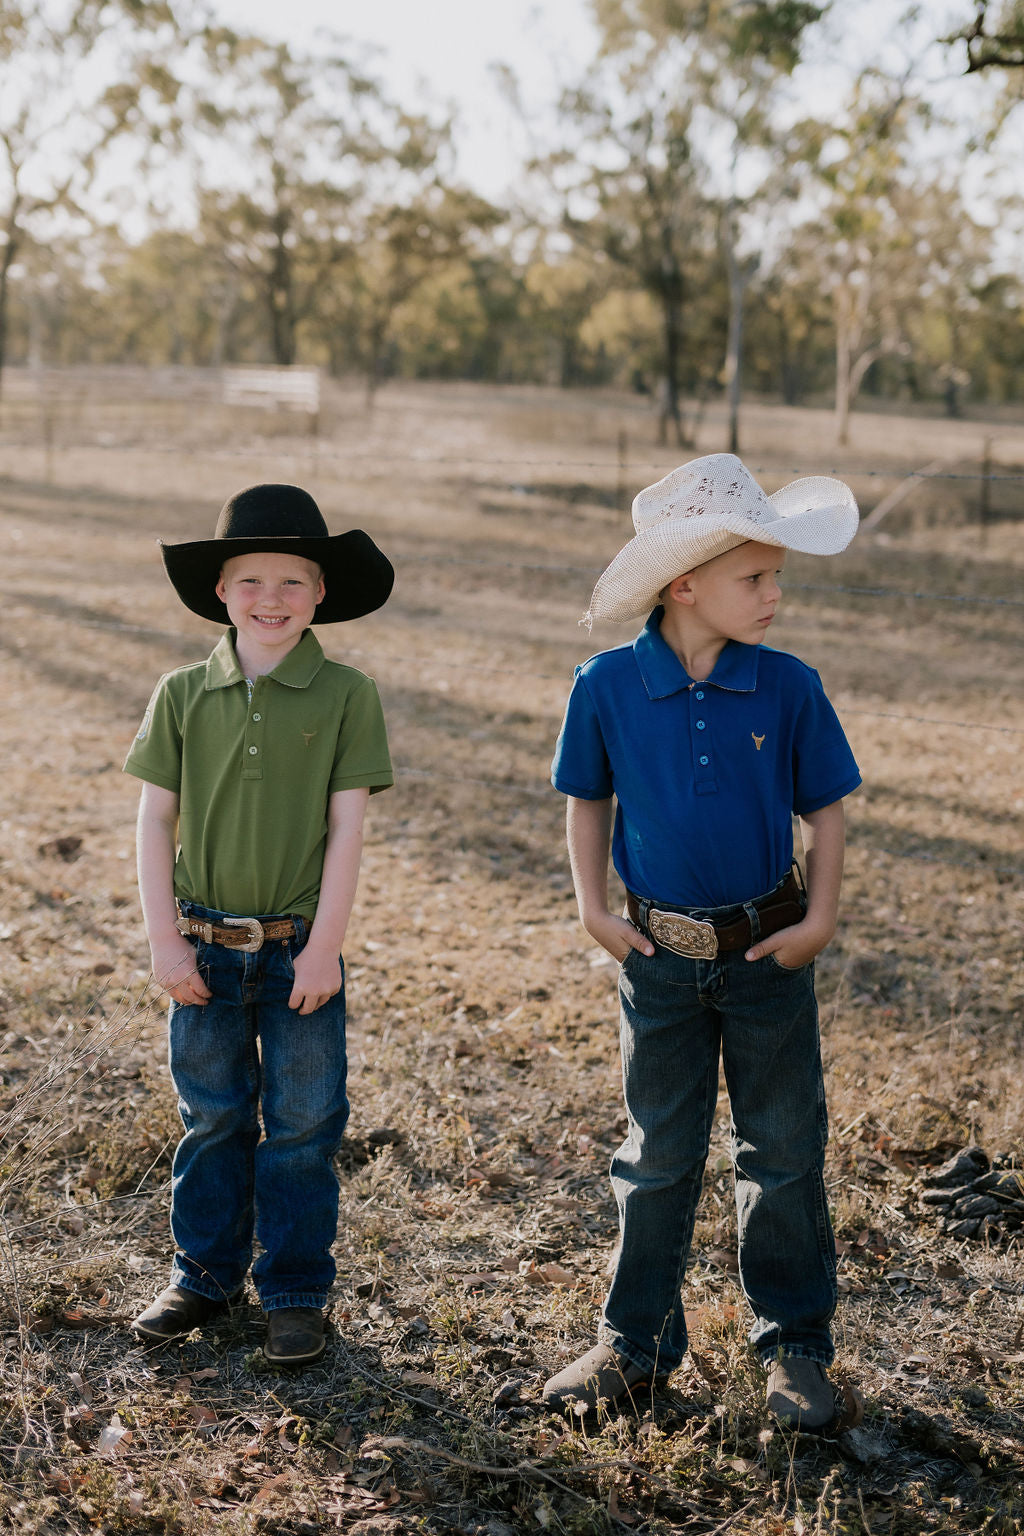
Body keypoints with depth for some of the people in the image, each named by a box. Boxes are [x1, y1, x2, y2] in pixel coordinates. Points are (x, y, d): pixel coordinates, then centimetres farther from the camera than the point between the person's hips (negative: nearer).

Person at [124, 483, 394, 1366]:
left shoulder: (345, 696, -6)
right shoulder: (183, 694, -1)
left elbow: (347, 829, -7)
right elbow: (155, 820, 1)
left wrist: (325, 948, -10)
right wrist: (165, 938, -3)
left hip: (298, 950, -2)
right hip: (204, 949, 2)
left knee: (303, 1125, 7)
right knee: (211, 1118, 14)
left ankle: (296, 1292, 22)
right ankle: (207, 1274, 30)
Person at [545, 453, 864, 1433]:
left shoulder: (788, 688, -9)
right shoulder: (608, 688, -11)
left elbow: (824, 809, 1)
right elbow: (586, 800, 3)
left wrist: (820, 919, -7)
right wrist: (594, 912, -2)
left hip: (768, 955, 0)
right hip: (660, 958, 0)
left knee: (785, 1150, 9)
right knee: (657, 1153, 12)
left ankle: (794, 1344, 25)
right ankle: (636, 1341, 27)